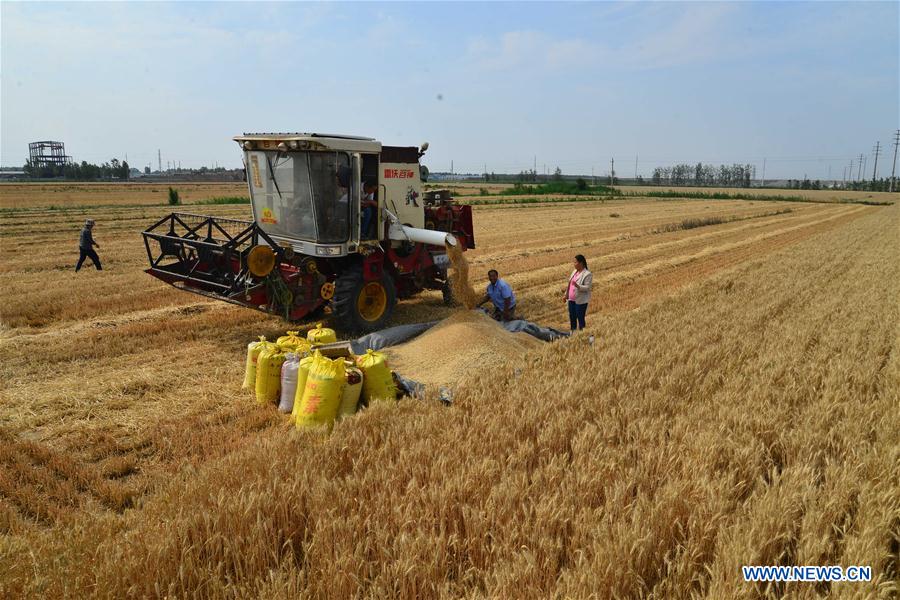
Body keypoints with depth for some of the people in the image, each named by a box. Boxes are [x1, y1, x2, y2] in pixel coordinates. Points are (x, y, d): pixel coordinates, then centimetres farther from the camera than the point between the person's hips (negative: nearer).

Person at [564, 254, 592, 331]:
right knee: (572, 317, 16)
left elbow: (587, 288, -19)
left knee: (580, 318, -1)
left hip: (581, 301, -8)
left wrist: (578, 286, -35)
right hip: (571, 299, 8)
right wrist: (566, 294, 18)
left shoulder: (587, 274, -14)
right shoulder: (575, 271, 11)